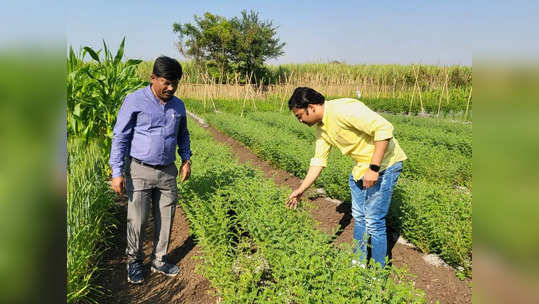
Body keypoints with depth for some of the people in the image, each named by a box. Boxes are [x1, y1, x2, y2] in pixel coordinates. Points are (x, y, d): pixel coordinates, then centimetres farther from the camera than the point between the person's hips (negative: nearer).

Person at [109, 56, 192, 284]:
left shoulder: (178, 106, 7)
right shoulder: (135, 101, -8)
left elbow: (183, 135, 22)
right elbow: (120, 137, -7)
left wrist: (186, 159, 8)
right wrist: (117, 173, -12)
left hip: (168, 172, 4)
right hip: (139, 171, -4)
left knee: (165, 220, 10)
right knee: (137, 221, 3)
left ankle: (159, 261, 28)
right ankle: (134, 262, 26)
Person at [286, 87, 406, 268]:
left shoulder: (344, 109, -26)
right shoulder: (321, 127, 3)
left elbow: (384, 128, -30)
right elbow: (319, 160, 11)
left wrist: (374, 168, -29)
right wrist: (301, 190, 11)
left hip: (384, 163, -9)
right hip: (362, 166, 9)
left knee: (374, 222, -4)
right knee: (359, 216, 17)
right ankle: (359, 264, 35)